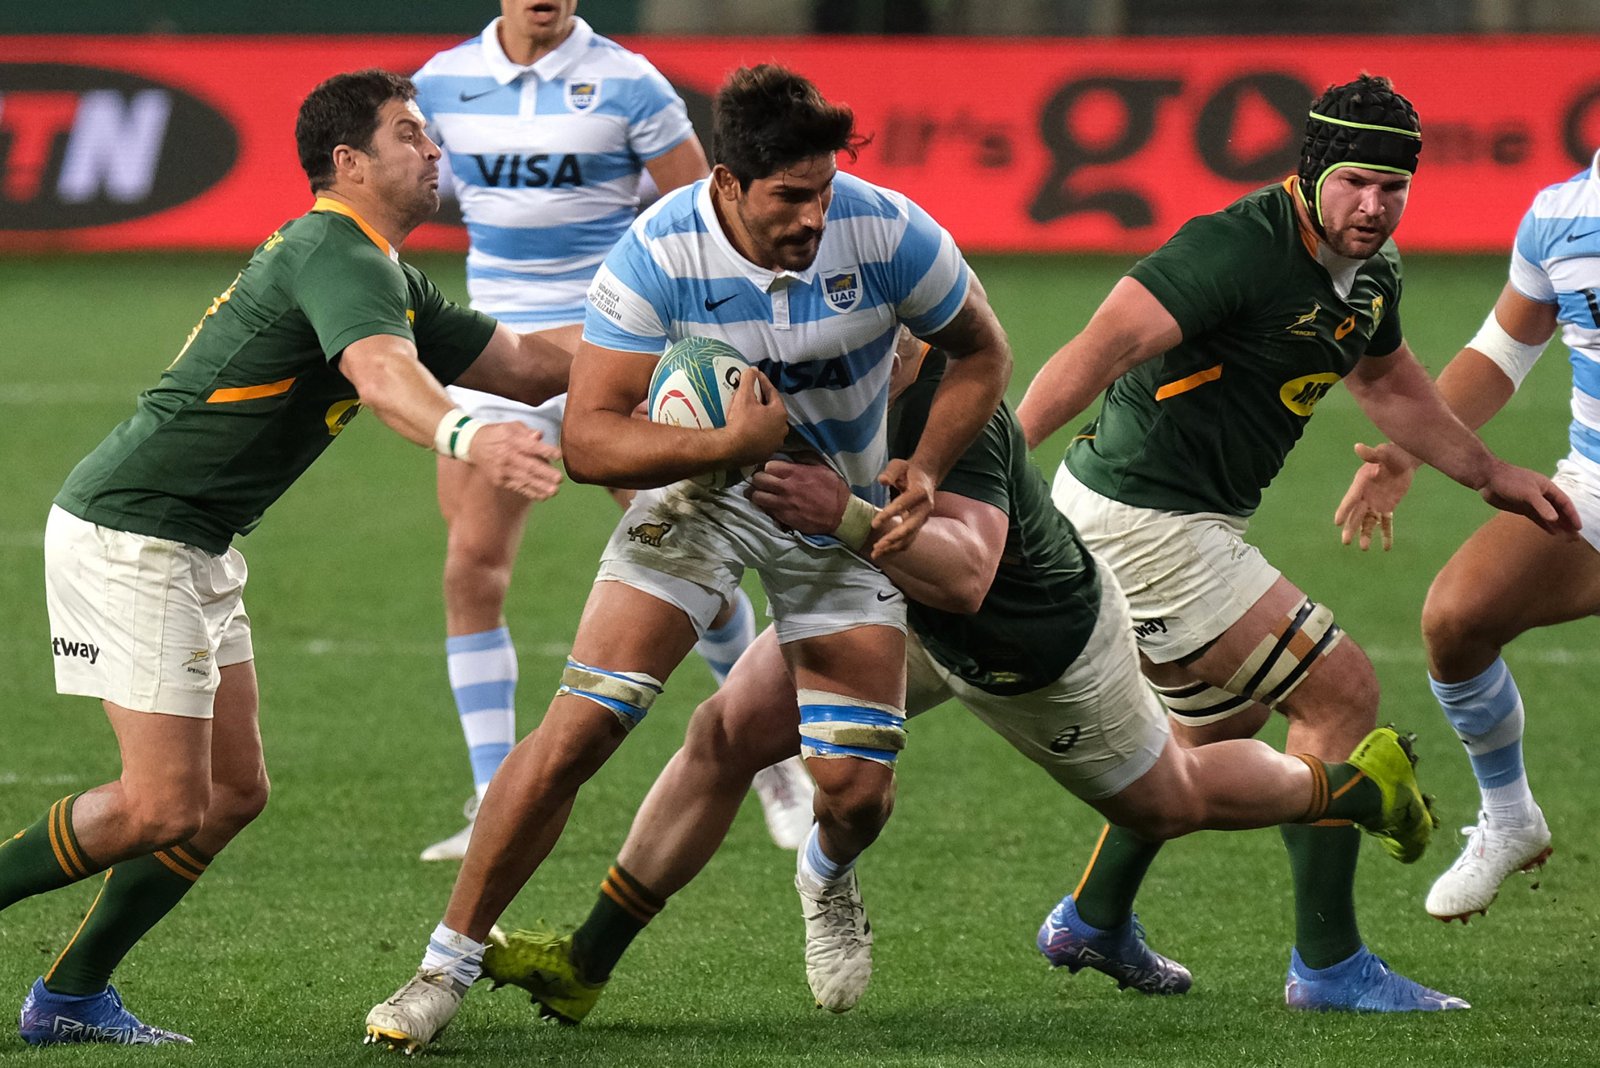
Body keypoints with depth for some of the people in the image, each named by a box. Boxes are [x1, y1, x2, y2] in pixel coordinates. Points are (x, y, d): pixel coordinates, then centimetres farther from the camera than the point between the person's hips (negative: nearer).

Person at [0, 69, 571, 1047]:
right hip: (127, 534, -11)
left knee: (234, 792, 9)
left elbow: (518, 363, 21)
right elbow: (381, 374, -38)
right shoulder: (337, 258, -17)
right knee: (163, 808, -14)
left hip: (195, 548, 11)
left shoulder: (384, 276, 15)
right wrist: (465, 437, -57)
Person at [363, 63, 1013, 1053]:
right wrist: (729, 444, -39)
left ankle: (828, 877, 34)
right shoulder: (658, 256, -26)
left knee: (858, 789, -6)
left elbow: (982, 352, -3)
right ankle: (450, 962, -3)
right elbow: (589, 435, -26)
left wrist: (924, 472, -16)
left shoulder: (887, 232, -22)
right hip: (699, 490, -1)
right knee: (578, 727, -16)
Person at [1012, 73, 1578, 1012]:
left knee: (1223, 728, 29)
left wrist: (1493, 475, 32)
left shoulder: (1371, 269, 5)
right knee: (1342, 694, -7)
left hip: (1191, 522, 11)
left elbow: (1388, 381, 27)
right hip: (1143, 520, -11)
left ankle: (1094, 921, 44)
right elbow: (1107, 344, -33)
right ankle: (1328, 964, 0)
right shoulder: (1244, 248, -25)